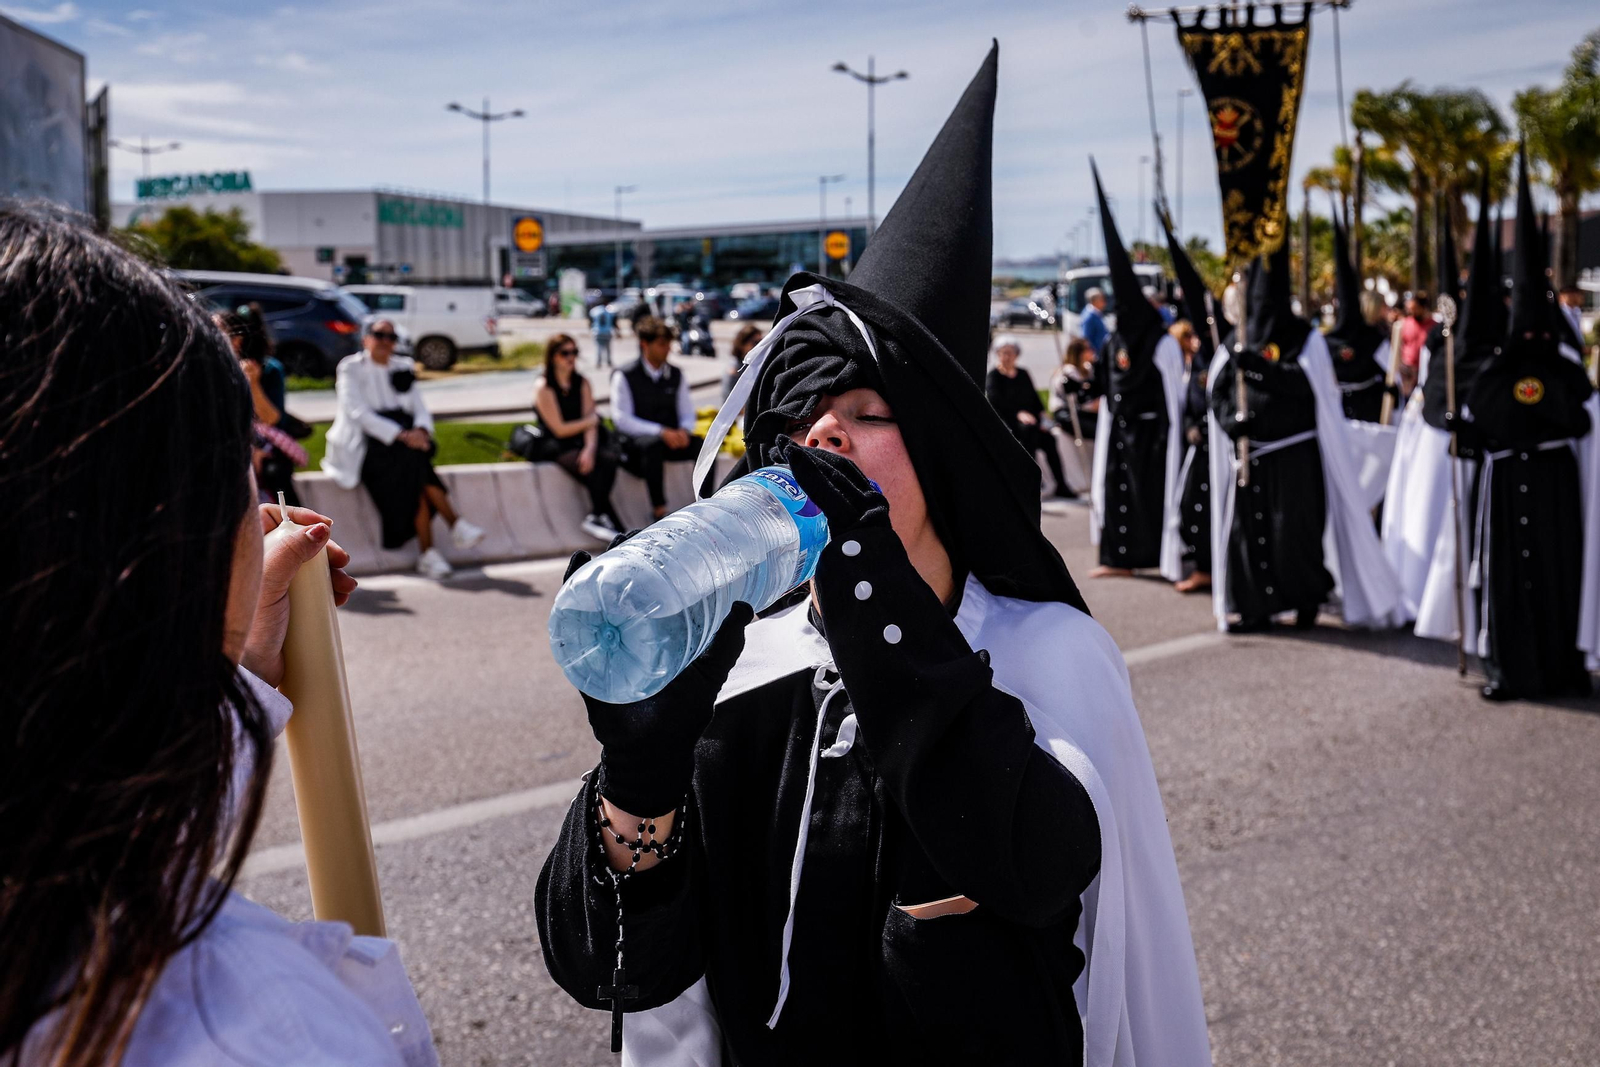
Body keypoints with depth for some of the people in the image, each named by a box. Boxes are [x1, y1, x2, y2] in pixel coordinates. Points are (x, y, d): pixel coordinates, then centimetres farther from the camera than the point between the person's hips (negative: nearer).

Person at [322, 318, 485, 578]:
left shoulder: (403, 367, 18)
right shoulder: (351, 368, 3)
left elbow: (421, 410, 12)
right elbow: (358, 413, -11)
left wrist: (420, 430, -13)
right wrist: (401, 435, -23)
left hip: (406, 440, 4)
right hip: (368, 445, -4)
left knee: (415, 469, -29)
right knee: (413, 460, -32)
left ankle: (428, 555, -33)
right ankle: (456, 525, -31)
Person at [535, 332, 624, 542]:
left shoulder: (582, 383, 11)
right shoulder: (544, 388, -4)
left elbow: (590, 423, 1)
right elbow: (560, 429, -8)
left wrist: (590, 448, -19)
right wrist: (591, 419, 2)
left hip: (583, 443, 4)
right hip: (559, 447, -4)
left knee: (609, 458, -30)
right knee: (591, 470, -32)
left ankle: (595, 517, -27)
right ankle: (618, 528, -32)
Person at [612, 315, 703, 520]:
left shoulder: (676, 375, 11)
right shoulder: (624, 376, -5)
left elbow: (687, 413, 13)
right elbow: (622, 420, -13)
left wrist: (684, 430, -13)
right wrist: (661, 432, -23)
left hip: (671, 439, 5)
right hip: (636, 442, -5)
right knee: (653, 446, -39)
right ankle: (659, 511, -34)